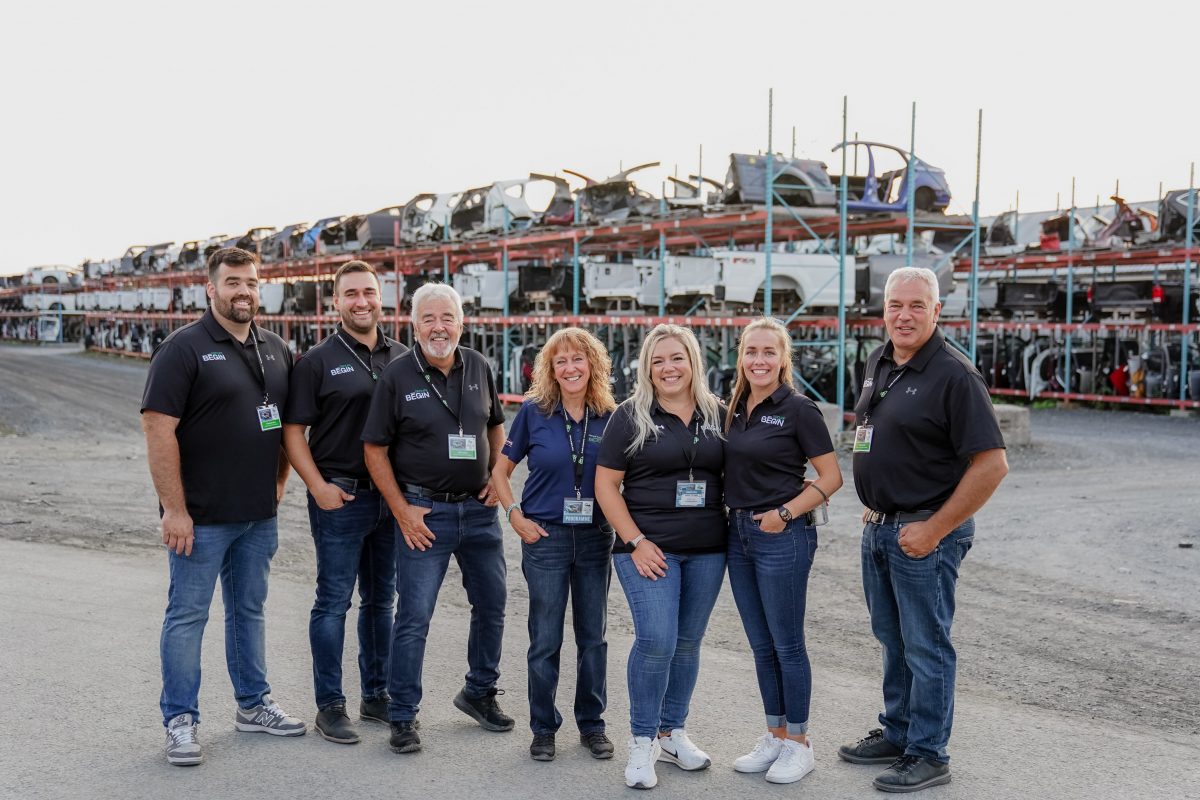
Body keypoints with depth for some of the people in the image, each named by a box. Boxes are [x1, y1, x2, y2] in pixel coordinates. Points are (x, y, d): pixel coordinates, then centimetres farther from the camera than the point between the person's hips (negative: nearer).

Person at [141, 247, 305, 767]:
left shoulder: (275, 350, 9)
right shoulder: (185, 348, -11)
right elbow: (158, 430, -16)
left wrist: (279, 482, 9)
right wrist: (174, 509, -19)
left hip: (259, 515, 6)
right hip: (201, 517, -6)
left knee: (249, 610, 17)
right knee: (187, 616, 3)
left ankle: (253, 705, 29)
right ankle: (180, 721, 13)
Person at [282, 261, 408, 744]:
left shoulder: (402, 359, 9)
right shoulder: (318, 361, -3)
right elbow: (292, 431, -5)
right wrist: (319, 487, -15)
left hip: (392, 497, 5)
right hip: (340, 498, -4)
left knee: (381, 600, 13)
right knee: (334, 602, 1)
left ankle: (377, 695, 25)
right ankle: (329, 706, 10)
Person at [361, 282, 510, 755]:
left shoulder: (479, 368, 4)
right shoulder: (397, 377, -9)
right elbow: (374, 449, -6)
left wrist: (497, 478, 5)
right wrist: (402, 512, -10)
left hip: (478, 508, 5)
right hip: (424, 511, -5)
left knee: (492, 605, 14)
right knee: (414, 616, -2)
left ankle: (480, 693, 33)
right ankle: (402, 716, 11)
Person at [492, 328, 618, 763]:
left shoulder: (609, 417, 0)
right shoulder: (533, 412, -4)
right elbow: (501, 470, 4)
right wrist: (516, 516, -5)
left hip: (596, 538, 2)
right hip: (546, 536, -2)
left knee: (593, 636, 10)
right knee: (545, 639, 4)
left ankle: (592, 724, 24)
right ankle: (543, 728, 18)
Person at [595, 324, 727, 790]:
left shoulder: (716, 415, 8)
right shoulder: (631, 417, -2)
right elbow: (605, 486, -4)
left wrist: (734, 531, 4)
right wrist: (636, 542, -10)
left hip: (706, 550, 4)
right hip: (650, 549, -4)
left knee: (687, 643, 10)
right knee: (656, 641, -12)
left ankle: (672, 734, 25)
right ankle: (642, 742, 3)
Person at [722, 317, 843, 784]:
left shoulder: (798, 409, -10)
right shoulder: (734, 409, 9)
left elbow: (831, 477, -10)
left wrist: (786, 512, -16)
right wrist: (734, 514, 6)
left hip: (783, 536, -7)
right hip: (739, 533, 7)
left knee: (787, 645, 2)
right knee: (761, 646, 13)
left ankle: (798, 744, 14)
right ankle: (774, 736, 25)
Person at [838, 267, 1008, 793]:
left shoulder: (953, 374, -17)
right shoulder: (878, 363, 8)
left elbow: (991, 464, -21)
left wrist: (934, 530, -19)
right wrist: (873, 510, 13)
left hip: (924, 532, -8)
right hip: (878, 527, 8)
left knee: (925, 646, 2)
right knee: (892, 639, 19)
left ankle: (927, 756, 15)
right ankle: (897, 734, 34)